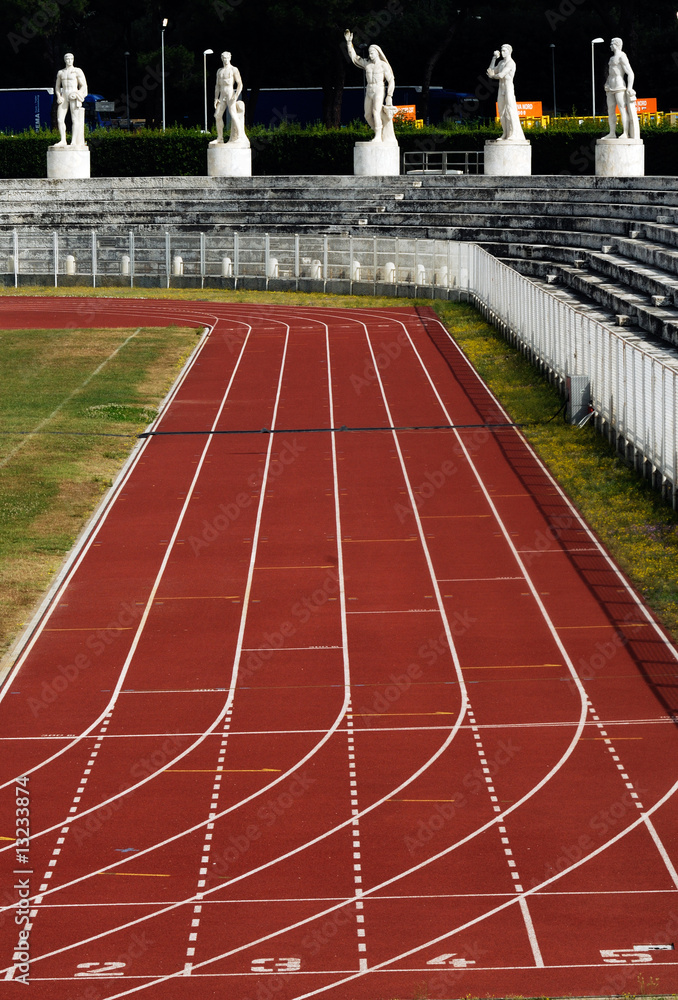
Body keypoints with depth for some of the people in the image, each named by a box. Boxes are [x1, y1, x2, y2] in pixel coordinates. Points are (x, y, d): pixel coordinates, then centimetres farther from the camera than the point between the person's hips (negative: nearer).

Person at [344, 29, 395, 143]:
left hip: (379, 91, -6)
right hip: (369, 92, 6)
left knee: (376, 112, -23)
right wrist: (349, 42, 11)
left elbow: (391, 81, -4)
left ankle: (378, 137, -23)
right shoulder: (366, 63, 11)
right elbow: (354, 57, 17)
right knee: (368, 116, 3)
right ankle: (380, 134, 20)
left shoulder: (383, 65, -4)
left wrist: (389, 96, -11)